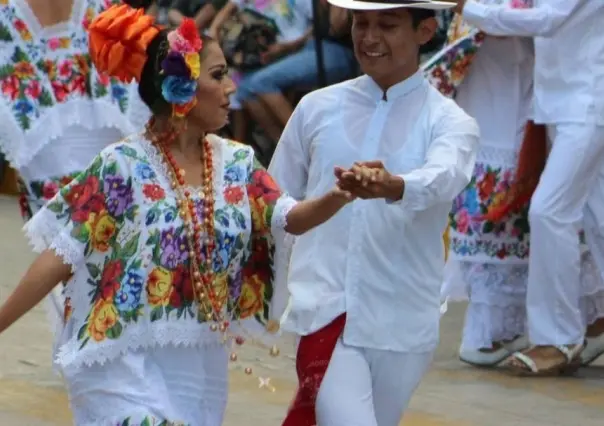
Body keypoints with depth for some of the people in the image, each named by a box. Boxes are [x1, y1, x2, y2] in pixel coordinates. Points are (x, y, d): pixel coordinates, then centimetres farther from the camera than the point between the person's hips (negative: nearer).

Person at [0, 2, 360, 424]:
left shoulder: (237, 163, 6)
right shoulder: (123, 166, -11)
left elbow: (290, 218, -4)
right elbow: (61, 256, -10)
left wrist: (337, 198, -25)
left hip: (201, 369, 6)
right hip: (128, 366, -6)